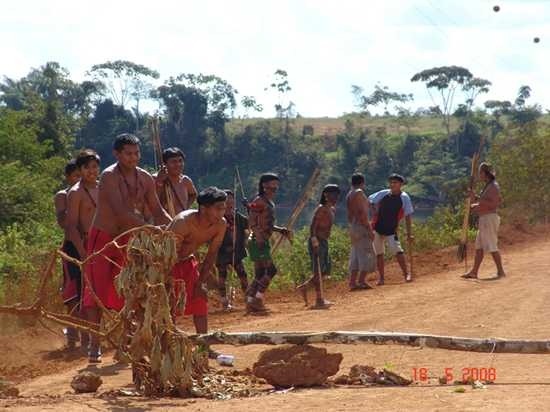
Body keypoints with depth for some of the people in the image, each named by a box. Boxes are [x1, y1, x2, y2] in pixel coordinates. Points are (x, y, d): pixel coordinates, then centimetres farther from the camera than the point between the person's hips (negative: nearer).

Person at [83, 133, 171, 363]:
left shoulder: (145, 179, 2)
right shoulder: (109, 176, -18)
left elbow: (157, 211, 8)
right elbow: (120, 212, -29)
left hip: (128, 239, 6)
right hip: (103, 238, -6)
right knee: (97, 291, -7)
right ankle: (94, 345, -3)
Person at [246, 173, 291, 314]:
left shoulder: (269, 202, 18)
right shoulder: (259, 201, -11)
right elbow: (252, 222, -19)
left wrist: (281, 230, 15)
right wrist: (259, 237, -27)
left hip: (262, 242, 10)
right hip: (258, 241, -10)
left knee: (260, 274, 8)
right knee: (271, 270, -13)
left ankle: (251, 302, 9)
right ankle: (257, 299, -13)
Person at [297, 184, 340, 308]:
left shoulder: (332, 210, 14)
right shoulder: (321, 209, -14)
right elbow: (312, 227, -21)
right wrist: (315, 243, -28)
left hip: (324, 242, 9)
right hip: (317, 242, -9)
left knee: (326, 270, 12)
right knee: (318, 271, -7)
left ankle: (304, 287, 22)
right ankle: (319, 300, -5)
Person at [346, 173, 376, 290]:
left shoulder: (349, 195, 17)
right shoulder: (359, 193, -11)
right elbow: (362, 212, -18)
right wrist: (369, 229, -18)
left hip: (353, 227, 9)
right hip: (361, 227, -9)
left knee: (356, 255, 10)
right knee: (366, 254, -7)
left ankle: (352, 282, 7)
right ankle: (361, 281, -13)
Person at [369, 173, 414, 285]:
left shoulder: (404, 198, -6)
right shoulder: (383, 194, 1)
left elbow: (408, 216, -7)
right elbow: (369, 200, 16)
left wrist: (409, 234, -11)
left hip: (391, 231, -3)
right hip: (377, 229, 3)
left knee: (397, 251, -17)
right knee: (379, 253, 5)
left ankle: (406, 273, -6)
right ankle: (381, 277, 13)